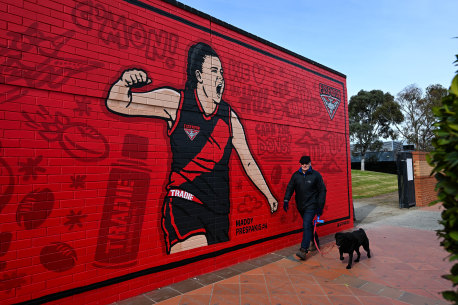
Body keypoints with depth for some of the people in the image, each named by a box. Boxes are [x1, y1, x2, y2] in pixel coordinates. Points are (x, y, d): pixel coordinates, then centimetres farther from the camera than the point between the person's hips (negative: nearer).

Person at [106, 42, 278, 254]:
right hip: (182, 203, -4)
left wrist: (268, 195, 22)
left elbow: (248, 161, 15)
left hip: (219, 208, 4)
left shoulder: (229, 116, 6)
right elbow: (116, 104, 0)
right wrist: (124, 83, -23)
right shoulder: (174, 101, -3)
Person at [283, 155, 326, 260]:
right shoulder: (296, 175, 2)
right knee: (309, 225, 18)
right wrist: (286, 200, -10)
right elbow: (290, 188, 3)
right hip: (300, 205, 5)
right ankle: (316, 243, 39)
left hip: (311, 205, -4)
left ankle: (303, 250, -14)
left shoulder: (316, 175, -7)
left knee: (306, 225, -14)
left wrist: (320, 206, -8)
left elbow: (322, 191, -4)